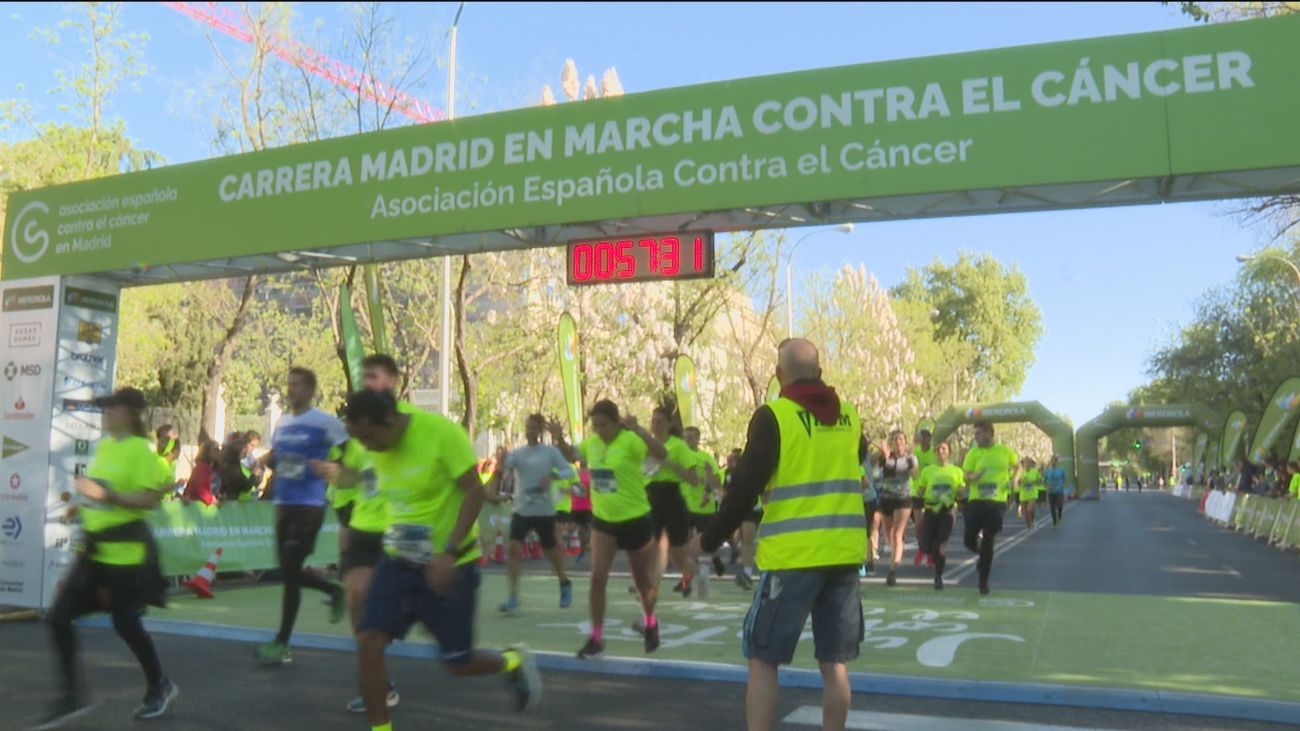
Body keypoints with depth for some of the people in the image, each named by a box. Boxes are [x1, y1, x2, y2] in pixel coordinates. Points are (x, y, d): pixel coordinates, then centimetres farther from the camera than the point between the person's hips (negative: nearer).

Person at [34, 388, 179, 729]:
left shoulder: (140, 449, -13)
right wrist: (85, 497, 12)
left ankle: (160, 687, 21)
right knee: (58, 617, 1)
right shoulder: (103, 446, 10)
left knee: (125, 623, -1)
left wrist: (107, 495, -28)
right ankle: (72, 696, 13)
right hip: (94, 548, 8)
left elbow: (150, 499, -21)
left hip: (125, 550, -8)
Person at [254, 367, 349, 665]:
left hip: (309, 505, -7)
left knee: (290, 572, -7)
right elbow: (273, 457, 23)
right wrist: (267, 460, 1)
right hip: (283, 503, 7)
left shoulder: (325, 422, -8)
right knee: (290, 572, 12)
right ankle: (335, 590, 37)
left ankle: (281, 643, 2)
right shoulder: (282, 422, 12)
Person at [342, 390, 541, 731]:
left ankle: (514, 662, 34)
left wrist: (449, 551, -25)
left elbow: (474, 492, -19)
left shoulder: (441, 432, -21)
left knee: (458, 662, 2)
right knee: (368, 641, -8)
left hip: (449, 562, -5)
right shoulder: (378, 446, -2)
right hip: (398, 558, 6)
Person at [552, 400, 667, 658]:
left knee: (643, 582, 13)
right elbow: (572, 455, 20)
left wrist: (638, 429, -45)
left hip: (635, 520, -4)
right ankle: (597, 638, 5)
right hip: (602, 520, 4)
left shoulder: (630, 440, -19)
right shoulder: (591, 442, -1)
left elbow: (662, 454, -35)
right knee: (597, 577, -8)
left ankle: (650, 622, 42)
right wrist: (559, 439, 1)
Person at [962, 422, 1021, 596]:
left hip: (997, 502, -1)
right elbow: (967, 477, -4)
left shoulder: (1005, 451, 2)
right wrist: (975, 476, -25)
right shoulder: (973, 453, 0)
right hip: (976, 501, 1)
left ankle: (983, 581, 13)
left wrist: (1015, 478, -1)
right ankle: (983, 555, 36)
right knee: (970, 540, -1)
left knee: (988, 542, -2)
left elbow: (1018, 466, 19)